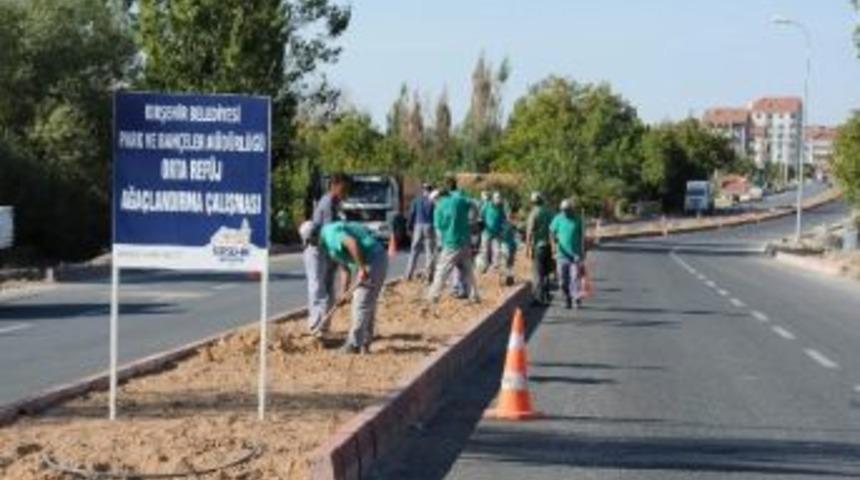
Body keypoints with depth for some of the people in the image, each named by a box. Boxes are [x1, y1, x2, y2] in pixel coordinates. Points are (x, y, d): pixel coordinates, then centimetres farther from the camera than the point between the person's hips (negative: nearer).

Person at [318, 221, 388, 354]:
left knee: (361, 304, -6)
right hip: (377, 259, 10)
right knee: (368, 305, 15)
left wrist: (362, 268, -23)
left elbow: (352, 243, -26)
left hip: (371, 261, -10)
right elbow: (345, 266, 25)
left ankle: (354, 345, -2)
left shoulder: (330, 233, -10)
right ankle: (365, 344, 21)